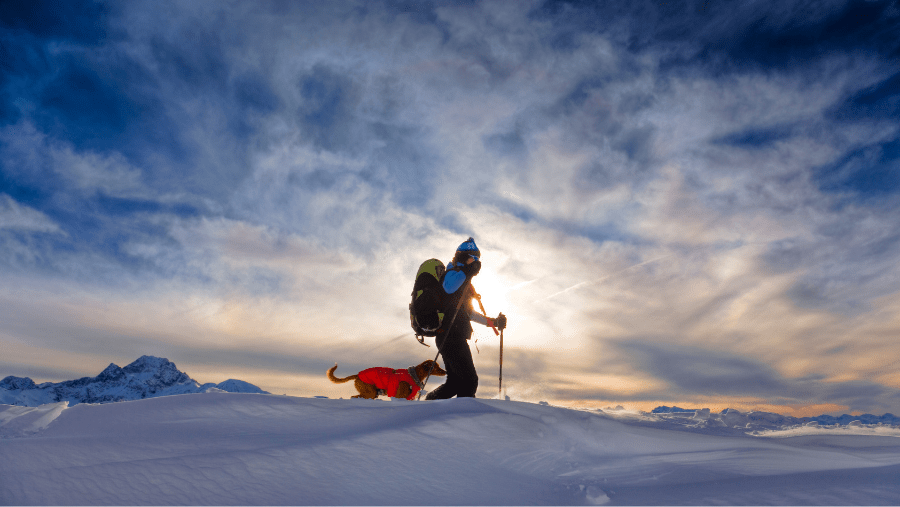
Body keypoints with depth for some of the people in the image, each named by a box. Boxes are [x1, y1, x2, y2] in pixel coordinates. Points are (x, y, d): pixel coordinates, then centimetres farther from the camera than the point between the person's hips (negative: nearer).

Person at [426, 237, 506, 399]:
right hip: (451, 337, -10)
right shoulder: (453, 273, -5)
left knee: (456, 381, 15)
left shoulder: (464, 282, 25)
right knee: (469, 380, -9)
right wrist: (468, 271, -30)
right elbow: (448, 287, -32)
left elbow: (469, 313, 31)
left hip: (454, 338, 10)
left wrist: (493, 322, 25)